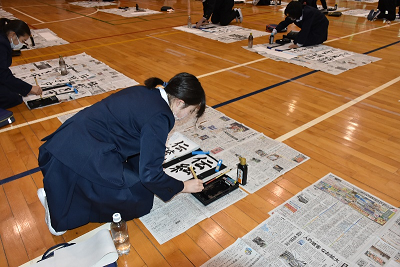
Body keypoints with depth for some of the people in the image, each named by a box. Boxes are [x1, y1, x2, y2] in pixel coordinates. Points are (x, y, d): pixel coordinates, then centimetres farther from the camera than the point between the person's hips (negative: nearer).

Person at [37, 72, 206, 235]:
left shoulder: (144, 92, 9)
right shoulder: (159, 118, -16)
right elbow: (150, 175, -13)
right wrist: (183, 187, 3)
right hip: (83, 159, -9)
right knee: (141, 200, 4)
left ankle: (57, 196, 18)